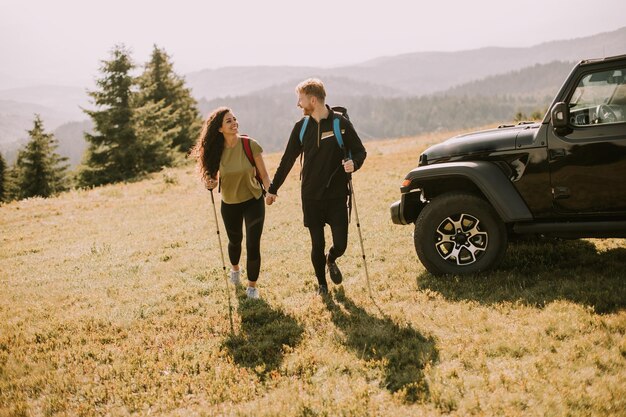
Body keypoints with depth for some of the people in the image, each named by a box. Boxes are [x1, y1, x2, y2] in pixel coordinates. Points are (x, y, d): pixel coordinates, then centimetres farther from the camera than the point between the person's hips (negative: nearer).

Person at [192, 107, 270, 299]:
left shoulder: (250, 145, -18)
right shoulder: (215, 150, -12)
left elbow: (263, 173, -13)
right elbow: (213, 175, 3)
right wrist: (211, 183, -19)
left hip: (253, 201, -2)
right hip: (229, 204, 3)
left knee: (253, 245, -8)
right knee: (235, 241, 24)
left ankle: (252, 286, 15)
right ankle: (235, 269, 57)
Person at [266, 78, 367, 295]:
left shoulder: (341, 123, -7)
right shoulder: (301, 127, 3)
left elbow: (360, 151, 1)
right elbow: (287, 160, 10)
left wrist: (354, 164, -22)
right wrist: (273, 188, 14)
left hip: (337, 196, -2)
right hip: (311, 198, 2)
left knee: (340, 244, -2)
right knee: (317, 245, 5)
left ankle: (331, 260, 34)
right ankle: (321, 284, 27)